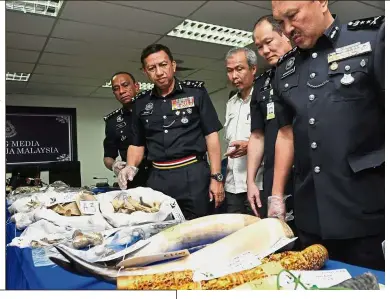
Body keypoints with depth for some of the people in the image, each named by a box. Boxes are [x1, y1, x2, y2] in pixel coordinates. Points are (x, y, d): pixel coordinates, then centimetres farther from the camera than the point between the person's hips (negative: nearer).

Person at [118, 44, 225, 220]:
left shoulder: (196, 92, 0)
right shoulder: (141, 103, 10)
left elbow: (211, 136, -3)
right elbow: (137, 144, 16)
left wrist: (216, 177, -9)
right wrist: (131, 167, -3)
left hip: (194, 175, -3)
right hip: (158, 179, 3)